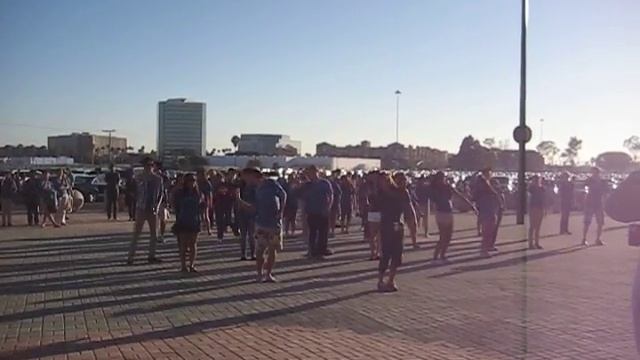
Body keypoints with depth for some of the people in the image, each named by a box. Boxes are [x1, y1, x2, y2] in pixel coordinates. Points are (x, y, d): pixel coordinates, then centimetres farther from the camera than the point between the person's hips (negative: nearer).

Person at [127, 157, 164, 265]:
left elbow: (160, 194, 8)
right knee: (136, 234, -3)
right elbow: (135, 193, 0)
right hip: (141, 209, -3)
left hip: (152, 210, 3)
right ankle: (131, 257, 0)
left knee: (154, 234, 9)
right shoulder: (139, 178, -4)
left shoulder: (158, 179, 2)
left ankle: (152, 256, 20)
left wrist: (157, 207, -3)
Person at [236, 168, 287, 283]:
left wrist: (281, 212, -11)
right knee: (259, 251, -1)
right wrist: (240, 200, 3)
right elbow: (255, 208, 10)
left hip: (274, 223, -4)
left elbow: (283, 195, -5)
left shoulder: (271, 183, -6)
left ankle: (268, 274, 15)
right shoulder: (257, 189, 10)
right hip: (261, 224, 4)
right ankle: (260, 274, 12)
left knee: (272, 250, 4)